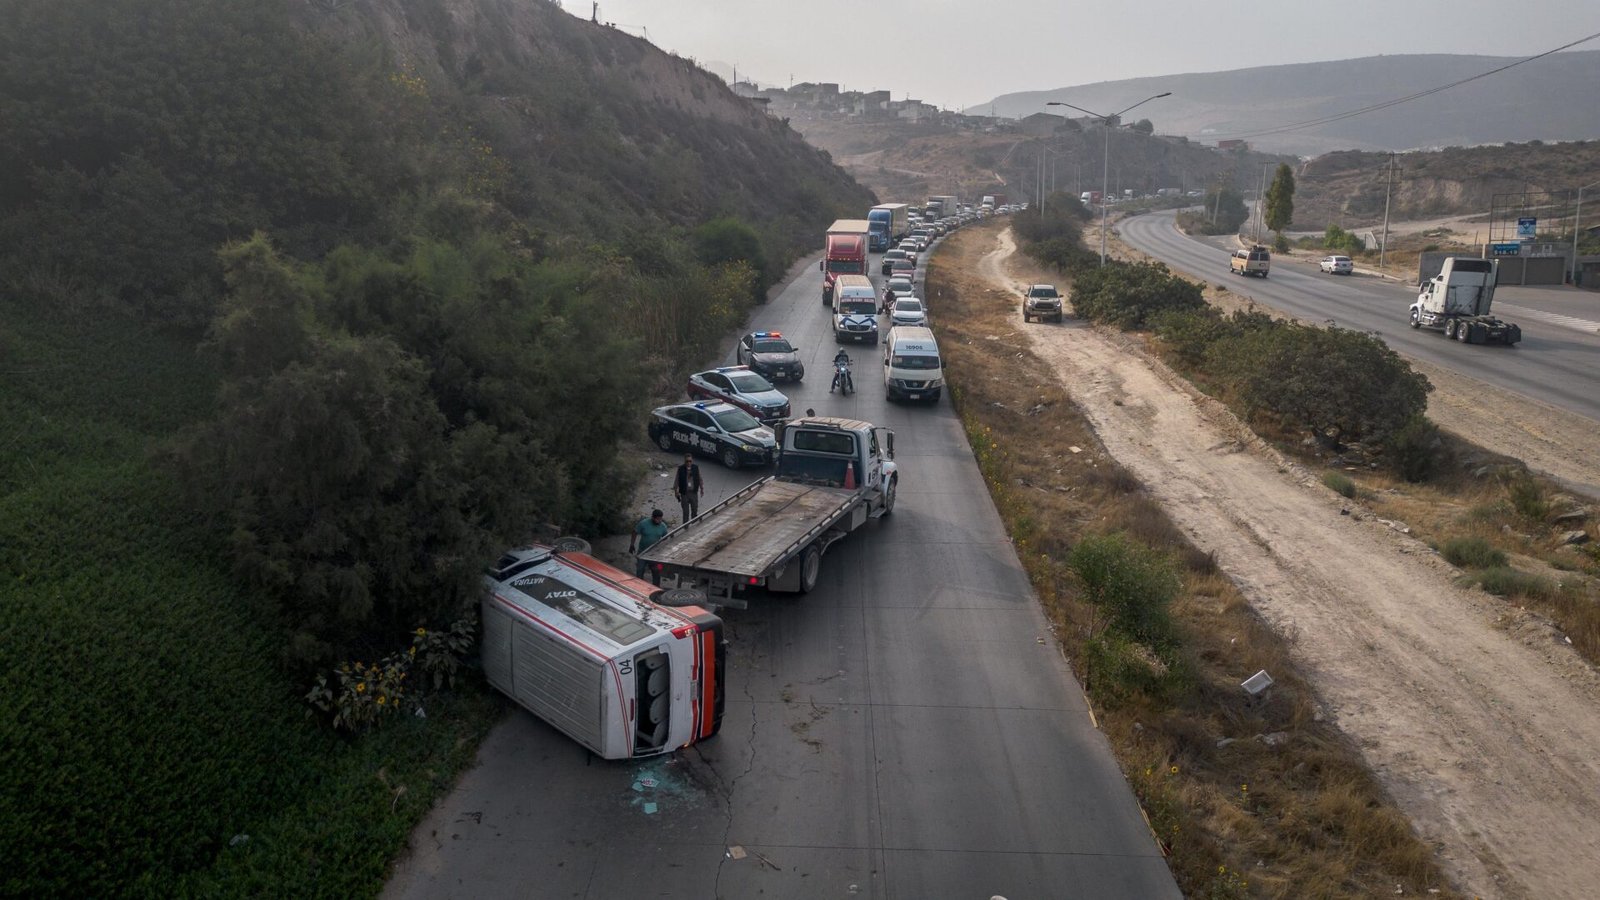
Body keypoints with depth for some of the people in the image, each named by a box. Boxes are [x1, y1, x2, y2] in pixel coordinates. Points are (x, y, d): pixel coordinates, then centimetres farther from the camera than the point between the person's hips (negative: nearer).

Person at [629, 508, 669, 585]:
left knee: (656, 571, 10)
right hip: (643, 551, -2)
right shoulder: (643, 523, -18)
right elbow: (635, 533, -7)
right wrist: (632, 545, -7)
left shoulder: (663, 526, -10)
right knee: (640, 570, 7)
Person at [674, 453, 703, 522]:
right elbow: (677, 481, -4)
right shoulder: (680, 469, -11)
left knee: (695, 510, 16)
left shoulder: (696, 468, -6)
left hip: (694, 493, 2)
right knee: (686, 512, 4)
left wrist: (702, 489, 7)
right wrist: (676, 492, -4)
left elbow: (700, 480, 5)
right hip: (684, 493, -2)